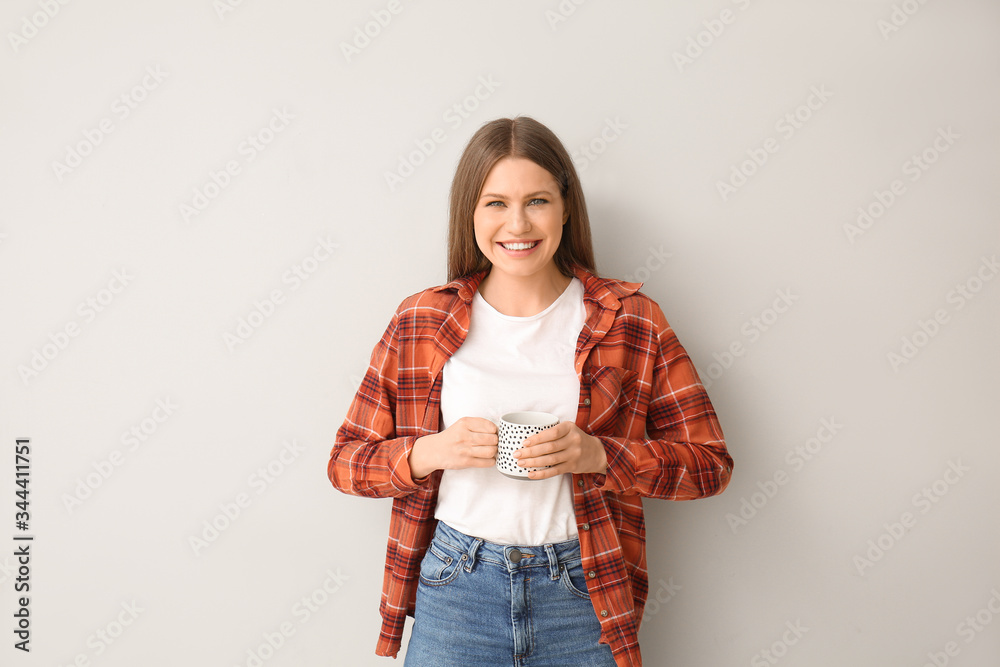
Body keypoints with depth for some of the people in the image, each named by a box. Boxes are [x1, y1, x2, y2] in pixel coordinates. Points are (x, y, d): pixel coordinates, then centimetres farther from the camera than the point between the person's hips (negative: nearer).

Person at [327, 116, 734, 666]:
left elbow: (710, 463, -2)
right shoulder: (422, 321, -1)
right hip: (456, 589, 1)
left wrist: (599, 455, -18)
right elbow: (347, 461, 4)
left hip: (583, 597, 0)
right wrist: (431, 451, -16)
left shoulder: (629, 321, -3)